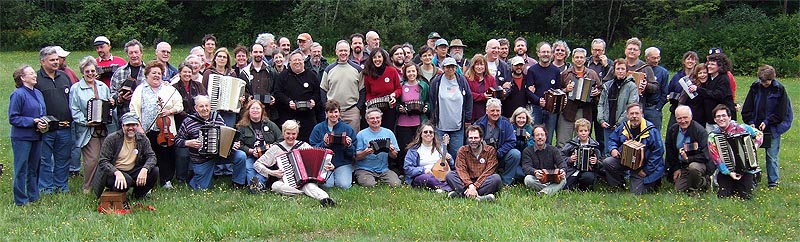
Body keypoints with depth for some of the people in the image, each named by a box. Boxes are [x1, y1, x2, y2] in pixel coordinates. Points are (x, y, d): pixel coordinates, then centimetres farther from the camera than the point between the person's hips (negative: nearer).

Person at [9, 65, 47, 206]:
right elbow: (13, 118, -15)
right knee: (21, 169, 0)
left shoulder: (38, 93, 10)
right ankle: (21, 200, 8)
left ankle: (34, 196, 25)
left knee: (34, 168, 15)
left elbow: (43, 113, 20)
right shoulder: (18, 94, -13)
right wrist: (33, 122, -19)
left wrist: (44, 122, -2)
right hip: (22, 137, -7)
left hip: (36, 136, 7)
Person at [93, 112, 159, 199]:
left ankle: (139, 195, 5)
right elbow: (103, 161, -14)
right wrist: (117, 172, -33)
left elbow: (151, 156, -3)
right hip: (113, 173, -5)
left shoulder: (142, 139, 2)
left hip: (132, 172, 5)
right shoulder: (112, 139, -10)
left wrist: (144, 169, -27)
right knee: (127, 180, -37)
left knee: (154, 171, -19)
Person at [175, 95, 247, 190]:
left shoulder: (218, 118, 5)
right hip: (201, 160, -2)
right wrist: (188, 143, -19)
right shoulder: (188, 122, -5)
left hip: (220, 154, 3)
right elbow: (177, 140, 0)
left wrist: (234, 144, -6)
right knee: (202, 188, 0)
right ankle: (192, 176, 35)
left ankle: (238, 183, 1)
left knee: (241, 156, -19)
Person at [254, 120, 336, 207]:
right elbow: (257, 164, 7)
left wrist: (328, 165, -14)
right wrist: (271, 173, -9)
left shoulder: (304, 146, 11)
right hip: (285, 183, 1)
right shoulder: (276, 148, 7)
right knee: (275, 186, -33)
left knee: (310, 186, -34)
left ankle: (325, 199, -62)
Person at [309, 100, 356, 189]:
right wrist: (323, 144, -17)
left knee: (344, 185, -21)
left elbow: (354, 153, 5)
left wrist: (349, 146, -17)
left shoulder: (347, 128, 5)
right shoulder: (318, 128, 5)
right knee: (327, 185, -24)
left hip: (343, 164, 0)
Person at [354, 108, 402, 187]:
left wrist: (391, 151, -16)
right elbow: (357, 157, -4)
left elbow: (394, 156, 7)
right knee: (370, 185, -29)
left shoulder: (389, 133, 8)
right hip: (365, 169, -2)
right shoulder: (361, 134, 1)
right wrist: (366, 152, -25)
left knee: (395, 184, -21)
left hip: (383, 169, 2)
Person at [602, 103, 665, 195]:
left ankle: (653, 183, 24)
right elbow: (612, 140, 16)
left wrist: (647, 170, -16)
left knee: (636, 193, -9)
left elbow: (658, 152, -16)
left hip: (642, 165, -5)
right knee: (607, 163, -20)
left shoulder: (651, 130, -17)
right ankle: (620, 186, 2)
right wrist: (613, 149, -9)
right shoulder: (623, 127, -2)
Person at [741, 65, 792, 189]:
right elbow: (747, 109, 7)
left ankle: (773, 181, 12)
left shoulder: (780, 90, -6)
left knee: (772, 156, 2)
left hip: (773, 129, -3)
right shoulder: (755, 88, 2)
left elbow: (781, 113, -5)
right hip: (755, 127, 3)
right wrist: (750, 122, -6)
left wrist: (767, 122, -12)